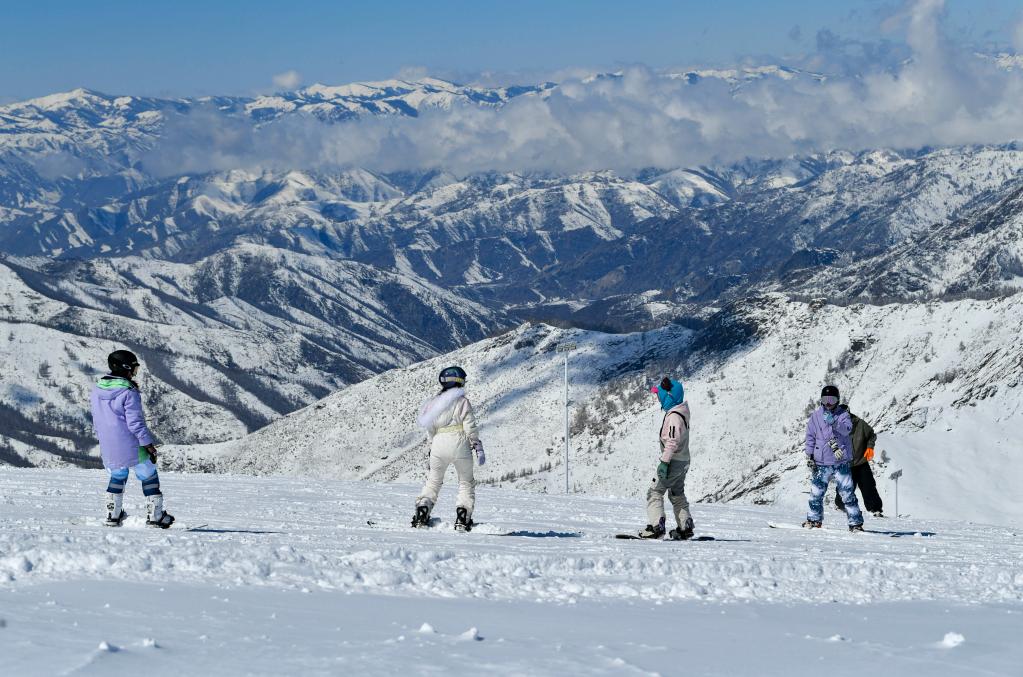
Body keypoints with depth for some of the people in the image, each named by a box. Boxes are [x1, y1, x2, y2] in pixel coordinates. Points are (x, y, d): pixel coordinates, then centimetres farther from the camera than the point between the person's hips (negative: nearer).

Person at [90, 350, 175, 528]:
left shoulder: (97, 390, 4)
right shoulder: (129, 392, -18)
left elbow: (96, 420, 13)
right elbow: (135, 422, -19)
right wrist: (149, 444, -10)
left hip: (109, 448, 6)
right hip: (132, 446, -6)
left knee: (117, 476, 27)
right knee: (149, 476, 10)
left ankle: (112, 515, 27)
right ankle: (155, 516, 11)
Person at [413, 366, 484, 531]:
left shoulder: (434, 403, 11)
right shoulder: (462, 401, -2)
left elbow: (430, 430, 14)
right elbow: (470, 427, -7)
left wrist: (431, 448, 24)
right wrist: (478, 448, -3)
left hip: (439, 443, 3)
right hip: (460, 443, -3)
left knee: (433, 481, 19)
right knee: (466, 482, 12)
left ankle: (421, 515, 6)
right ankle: (462, 519, -1)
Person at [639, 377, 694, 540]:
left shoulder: (674, 416, -22)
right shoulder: (682, 412, 10)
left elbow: (672, 441, -27)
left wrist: (664, 462, -26)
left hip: (674, 462, -10)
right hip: (683, 462, 10)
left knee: (655, 492, -5)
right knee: (677, 495, 21)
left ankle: (656, 527, -11)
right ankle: (685, 528, 23)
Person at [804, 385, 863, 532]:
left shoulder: (843, 414, 1)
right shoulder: (816, 415, 7)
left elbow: (847, 429, -18)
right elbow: (810, 437, 11)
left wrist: (834, 423, -35)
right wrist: (809, 456, 6)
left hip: (841, 463, -2)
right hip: (821, 463, 3)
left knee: (848, 494, -5)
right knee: (816, 493, 7)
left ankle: (856, 523, 0)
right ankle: (814, 519, 24)